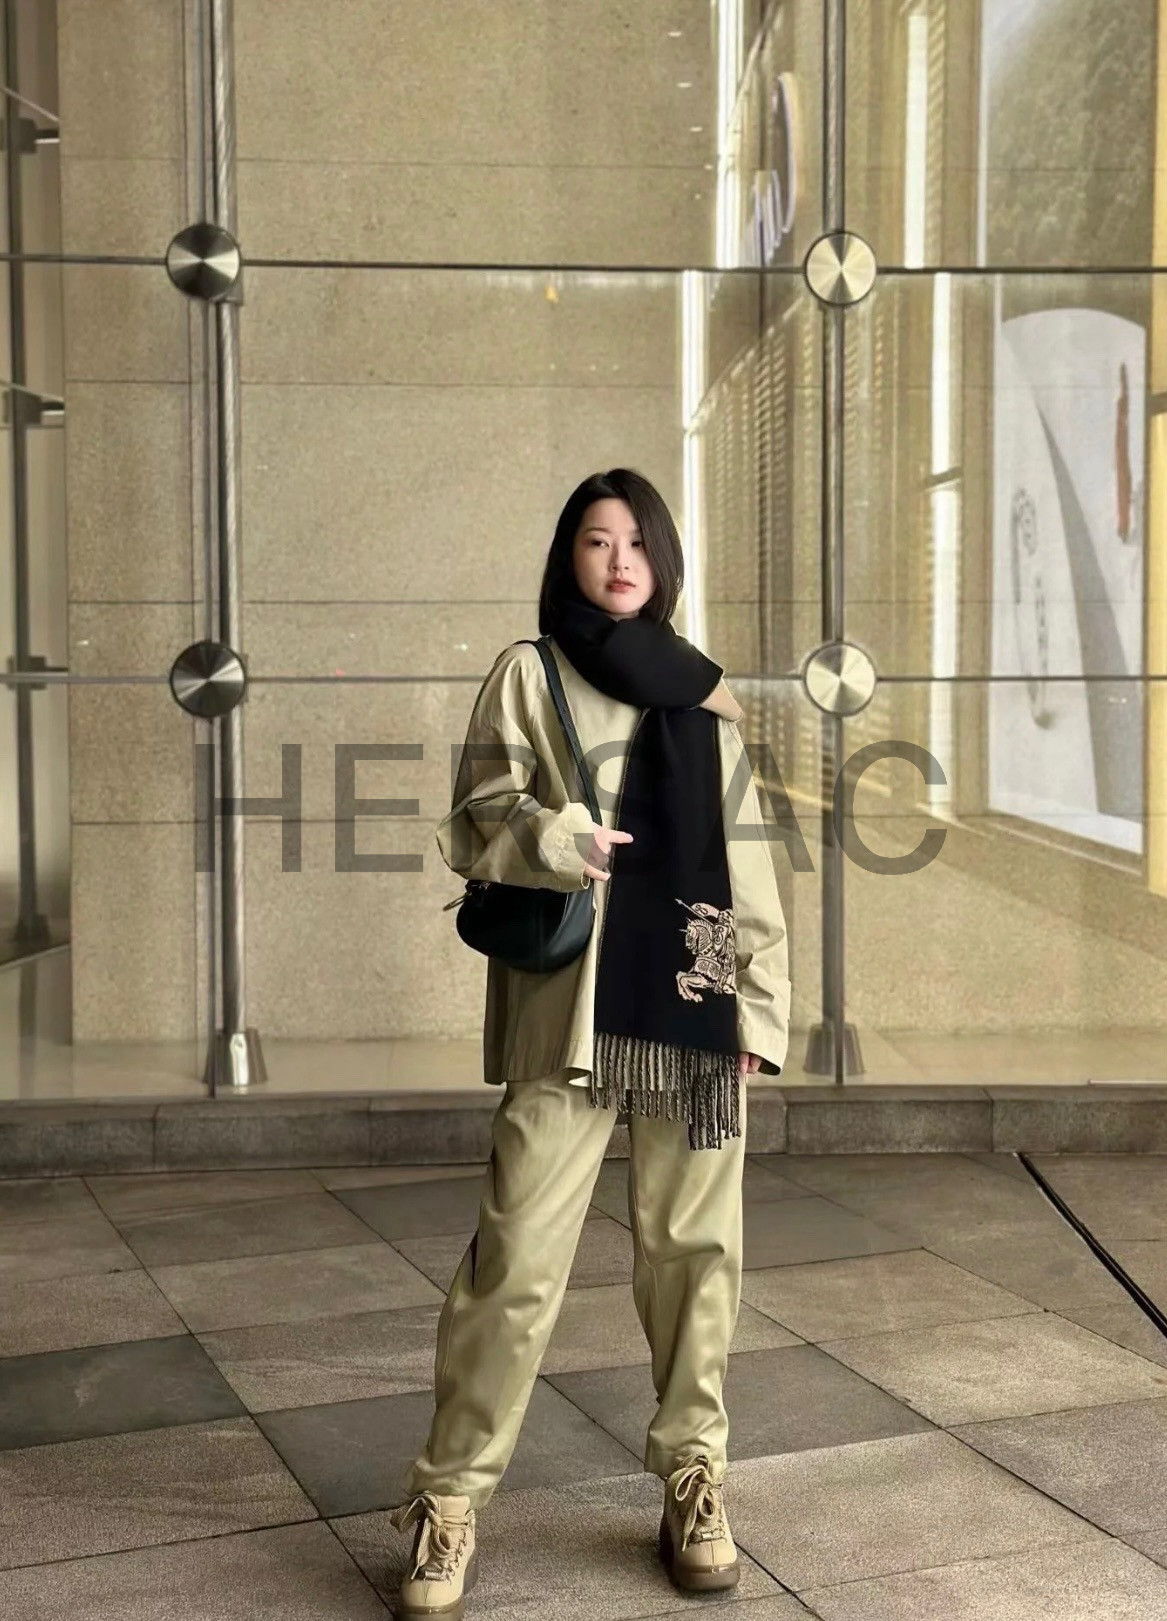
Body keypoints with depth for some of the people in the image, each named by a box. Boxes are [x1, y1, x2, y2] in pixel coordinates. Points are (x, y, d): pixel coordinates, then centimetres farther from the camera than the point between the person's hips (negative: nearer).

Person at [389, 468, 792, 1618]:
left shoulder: (706, 693, 13)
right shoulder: (528, 675, 5)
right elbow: (473, 829, 0)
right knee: (517, 1260, -6)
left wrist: (761, 1005, 5)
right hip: (570, 1009, -3)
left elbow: (748, 863, 12)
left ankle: (692, 1478, 22)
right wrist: (549, 839, -22)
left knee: (693, 1251, 8)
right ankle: (450, 1502, 5)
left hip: (695, 1002, 3)